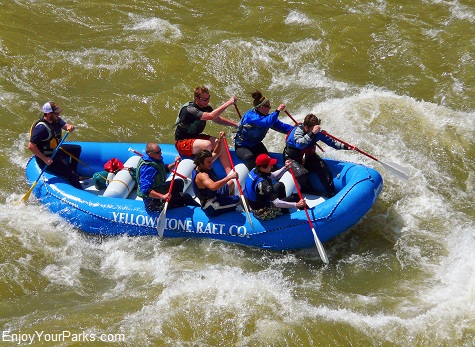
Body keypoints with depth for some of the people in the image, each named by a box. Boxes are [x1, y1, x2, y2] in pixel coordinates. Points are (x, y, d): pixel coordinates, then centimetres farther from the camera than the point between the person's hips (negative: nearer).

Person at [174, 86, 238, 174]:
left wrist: (236, 125, 5)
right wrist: (228, 103, -36)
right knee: (207, 144, -34)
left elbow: (218, 120, 17)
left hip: (196, 137, 8)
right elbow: (211, 116, -37)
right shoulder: (189, 110, -25)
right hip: (182, 143, -8)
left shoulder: (206, 108, 2)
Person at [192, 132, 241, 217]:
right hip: (212, 208, -11)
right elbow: (213, 186, -52)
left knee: (231, 183, 32)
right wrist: (229, 177, -56)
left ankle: (231, 205, 44)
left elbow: (215, 154, 13)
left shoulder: (204, 167, -2)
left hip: (215, 195, 11)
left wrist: (220, 140, -3)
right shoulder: (201, 175, -32)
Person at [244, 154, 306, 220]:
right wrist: (296, 205, -31)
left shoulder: (254, 171, -7)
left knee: (279, 185, 24)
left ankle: (284, 212, 36)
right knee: (295, 197, -1)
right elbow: (277, 203, -34)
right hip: (264, 214, -9)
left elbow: (274, 176, 8)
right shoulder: (262, 183, -34)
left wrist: (285, 167, -6)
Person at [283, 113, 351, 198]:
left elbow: (330, 141, -1)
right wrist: (312, 133, -55)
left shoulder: (317, 133, -11)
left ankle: (331, 193, -10)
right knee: (302, 173, -30)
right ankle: (308, 191, -2)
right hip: (293, 159, -5)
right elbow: (300, 144, -47)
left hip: (308, 157, 5)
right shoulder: (297, 130, -27)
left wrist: (345, 147, -11)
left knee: (322, 167, -17)